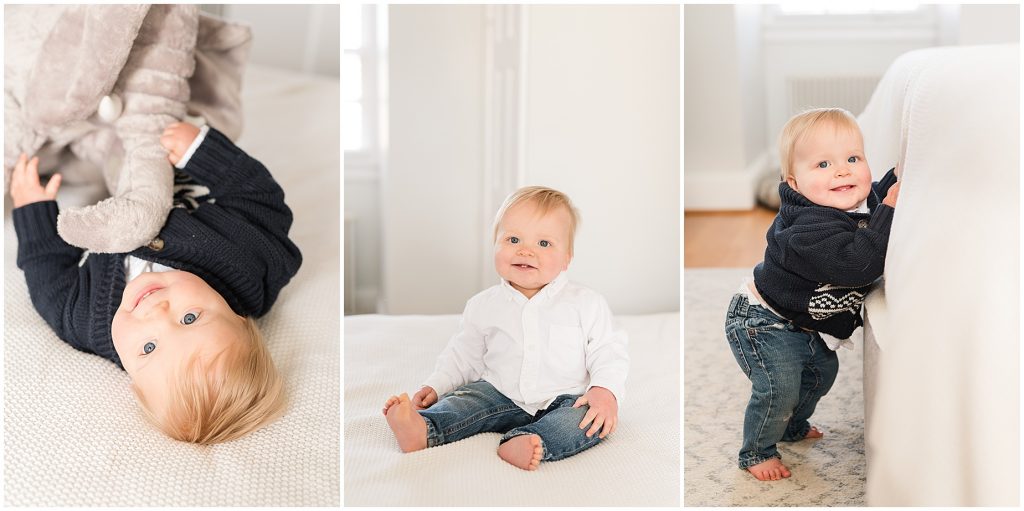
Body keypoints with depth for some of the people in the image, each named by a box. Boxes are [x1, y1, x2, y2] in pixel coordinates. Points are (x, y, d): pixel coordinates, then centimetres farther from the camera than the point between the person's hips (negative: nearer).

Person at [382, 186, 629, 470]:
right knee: (467, 397, -21)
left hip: (564, 399, -2)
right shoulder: (484, 306, 5)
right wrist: (436, 386, 0)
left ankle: (532, 443, -51)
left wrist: (605, 391, -22)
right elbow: (464, 354, 13)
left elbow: (607, 353, -4)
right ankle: (424, 430, -44)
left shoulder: (587, 305, -4)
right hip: (503, 397, 3)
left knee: (592, 417, -30)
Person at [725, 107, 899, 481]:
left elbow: (879, 195, 16)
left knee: (823, 368, 24)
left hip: (803, 325, 9)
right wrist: (890, 210, -42)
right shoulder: (811, 226, -38)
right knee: (781, 386, -14)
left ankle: (792, 426, 50)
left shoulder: (865, 202, -9)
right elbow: (859, 264, -47)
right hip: (763, 321, -9)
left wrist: (899, 178, -4)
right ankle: (756, 451, 12)